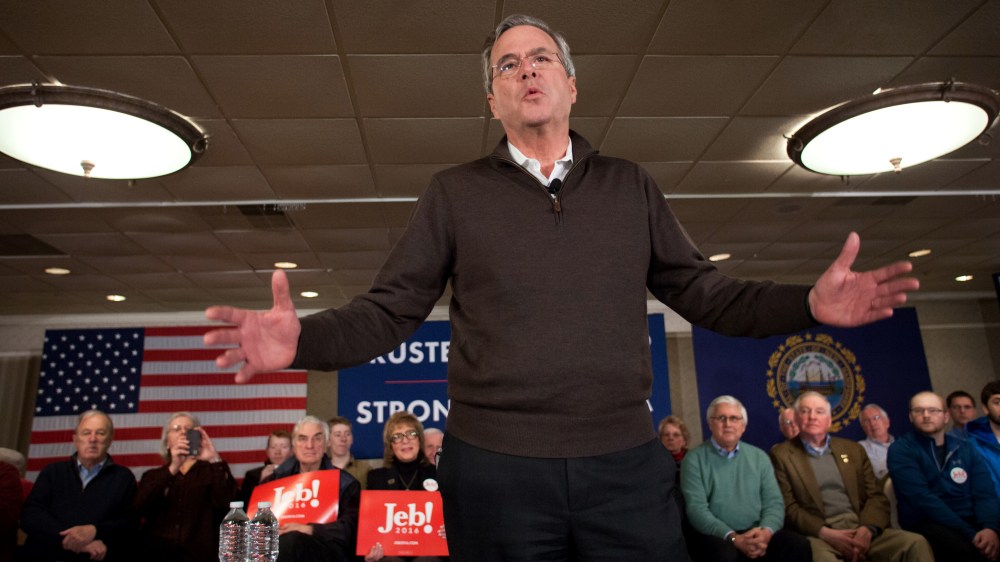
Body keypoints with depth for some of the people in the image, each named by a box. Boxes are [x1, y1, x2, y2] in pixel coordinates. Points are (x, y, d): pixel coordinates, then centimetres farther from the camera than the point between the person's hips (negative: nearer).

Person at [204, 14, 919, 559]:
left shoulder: (630, 186, 10)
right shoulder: (454, 192, 5)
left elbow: (702, 291, 8)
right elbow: (390, 310, 0)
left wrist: (808, 303, -7)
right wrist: (304, 339, -18)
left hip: (627, 464, 2)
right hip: (493, 467, -1)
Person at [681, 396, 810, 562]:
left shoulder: (759, 457, 12)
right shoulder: (694, 460, -1)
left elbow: (774, 502, 5)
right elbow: (696, 509, -10)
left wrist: (766, 531, -15)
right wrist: (733, 538, -21)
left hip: (757, 534, 4)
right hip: (716, 536, -4)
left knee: (799, 545, -22)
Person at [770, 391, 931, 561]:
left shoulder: (853, 449, 20)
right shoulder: (782, 454, 7)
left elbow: (876, 497, 12)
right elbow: (787, 508, -1)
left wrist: (867, 528, -9)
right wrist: (826, 534, -16)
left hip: (860, 529, 4)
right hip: (819, 534, -4)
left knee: (915, 543, -21)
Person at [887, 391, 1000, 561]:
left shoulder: (966, 448, 15)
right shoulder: (901, 450, -1)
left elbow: (985, 494, 4)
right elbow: (922, 498, -12)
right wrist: (970, 534, -20)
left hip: (971, 520, 5)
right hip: (929, 523, -4)